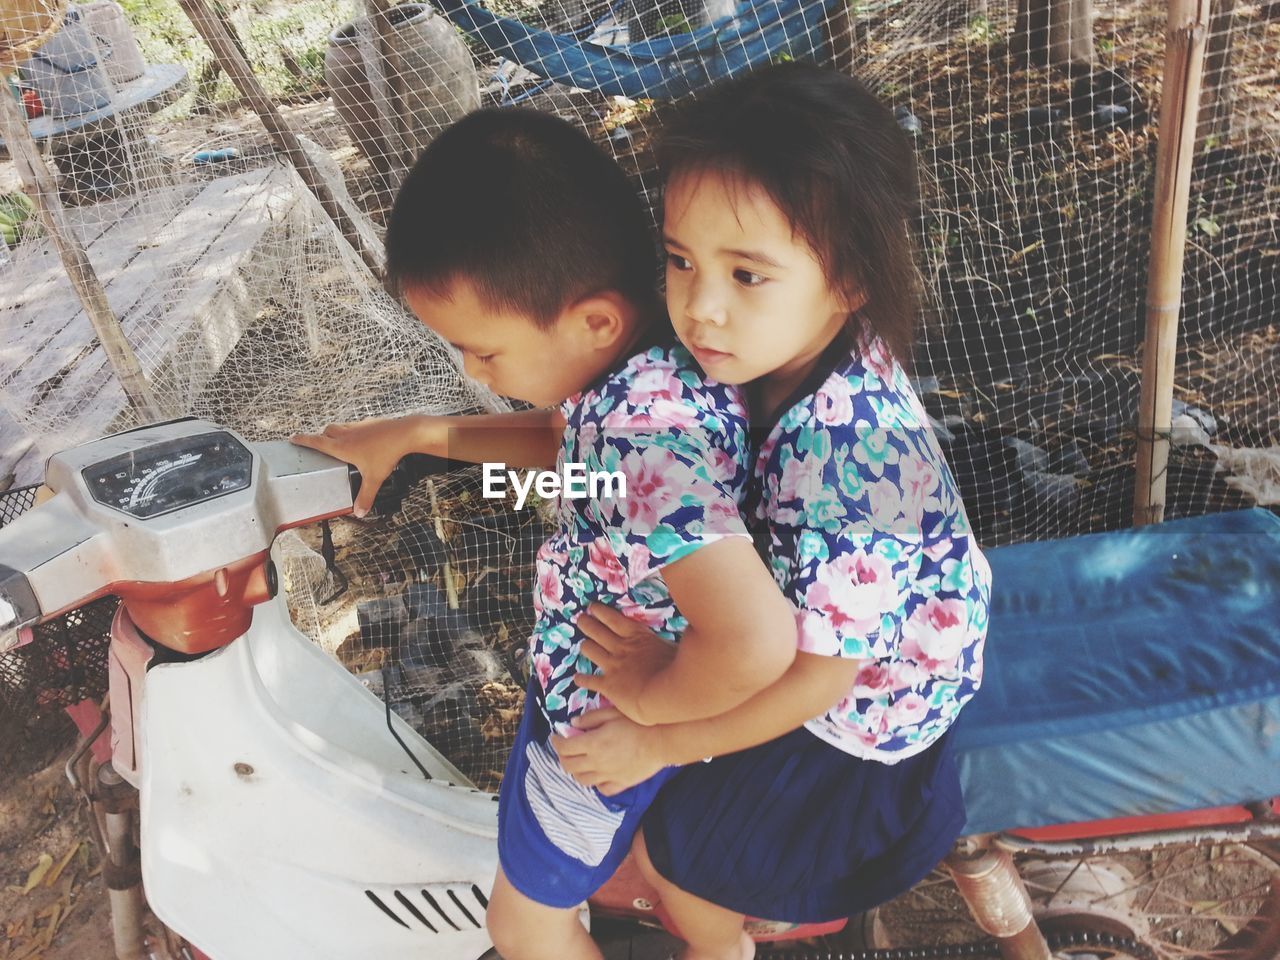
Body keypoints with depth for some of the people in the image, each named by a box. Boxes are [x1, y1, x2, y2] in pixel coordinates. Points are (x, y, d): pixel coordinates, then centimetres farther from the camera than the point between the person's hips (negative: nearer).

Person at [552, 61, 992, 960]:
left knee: (673, 849, 11)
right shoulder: (786, 350, -20)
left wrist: (656, 741, -19)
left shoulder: (846, 465, -41)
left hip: (863, 714, -6)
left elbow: (818, 676, -30)